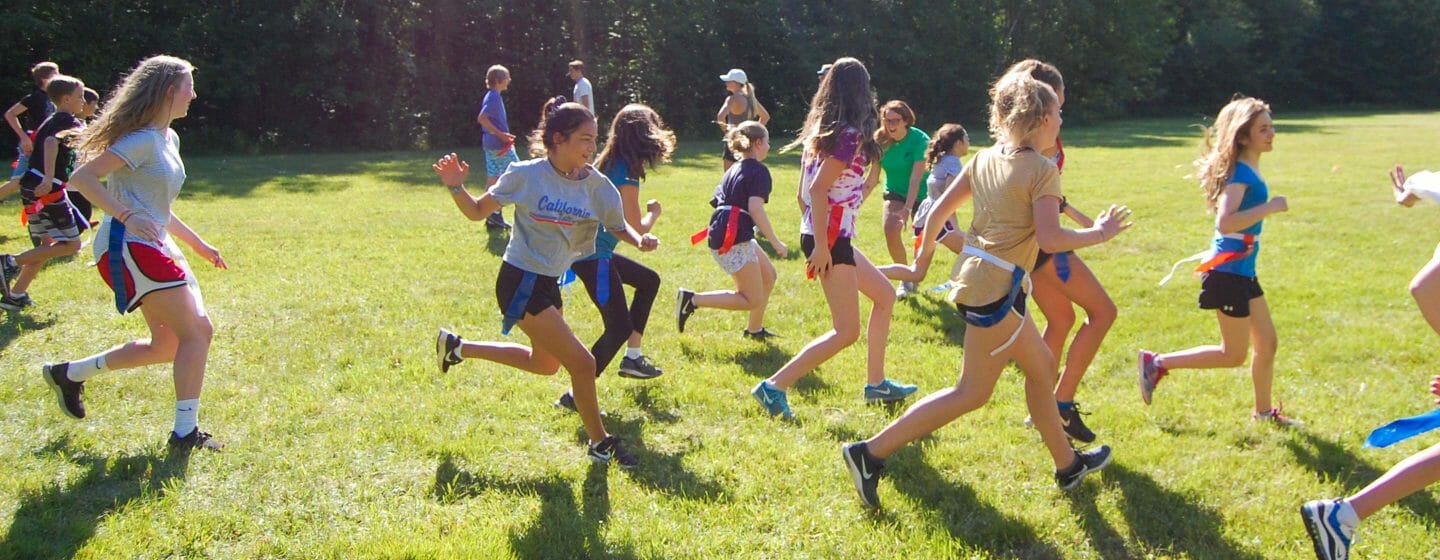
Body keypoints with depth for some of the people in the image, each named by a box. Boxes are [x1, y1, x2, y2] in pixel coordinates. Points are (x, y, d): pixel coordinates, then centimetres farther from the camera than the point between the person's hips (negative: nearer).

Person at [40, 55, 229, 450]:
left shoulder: (169, 139, 17)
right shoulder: (143, 139, -12)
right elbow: (81, 177, -19)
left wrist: (198, 244, 25)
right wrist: (126, 215, -27)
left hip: (155, 246, 10)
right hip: (128, 247, -10)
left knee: (167, 346, 12)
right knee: (197, 332, -13)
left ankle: (69, 374, 27)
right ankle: (185, 432, -6)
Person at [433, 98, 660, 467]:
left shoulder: (596, 184, -6)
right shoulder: (527, 175, -17)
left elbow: (618, 227, 4)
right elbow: (477, 212, -6)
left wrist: (639, 240, -17)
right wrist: (456, 187, -24)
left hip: (550, 284, 8)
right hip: (520, 284, -8)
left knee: (544, 364, 26)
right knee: (582, 362, -10)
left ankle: (457, 347, 39)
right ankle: (600, 443, 12)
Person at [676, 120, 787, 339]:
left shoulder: (735, 169, 19)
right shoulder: (759, 170, -8)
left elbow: (717, 200, 17)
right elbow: (755, 208, -20)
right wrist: (775, 242, -16)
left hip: (722, 235, 10)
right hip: (734, 240, -10)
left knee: (768, 276, 21)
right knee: (753, 300, -3)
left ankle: (754, 329, 29)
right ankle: (693, 300, -9)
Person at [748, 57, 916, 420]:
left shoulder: (820, 130, 11)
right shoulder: (849, 135, -14)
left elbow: (802, 193, 13)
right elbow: (817, 189, -22)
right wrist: (820, 245, -21)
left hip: (823, 236, 10)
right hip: (830, 239, -10)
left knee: (885, 295, 21)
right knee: (847, 331, -4)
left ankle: (875, 383, 27)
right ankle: (774, 387, -8)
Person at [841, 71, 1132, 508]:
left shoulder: (985, 159, 10)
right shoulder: (1042, 170, -10)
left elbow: (939, 211, 11)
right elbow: (1050, 238, -19)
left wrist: (924, 255, 25)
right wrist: (1099, 234, -4)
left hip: (974, 273, 9)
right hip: (997, 286, -9)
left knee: (1041, 366, 20)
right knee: (973, 393, -1)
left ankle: (1067, 464, 33)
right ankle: (871, 452, -7)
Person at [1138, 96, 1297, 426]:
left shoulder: (1249, 171, 10)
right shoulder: (1240, 173, -19)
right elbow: (1225, 222, -32)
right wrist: (1269, 208, -26)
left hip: (1243, 271, 9)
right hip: (1228, 272, -9)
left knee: (1267, 342, 16)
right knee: (1233, 355, 1)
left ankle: (1264, 411, 30)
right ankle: (1158, 363, 8)